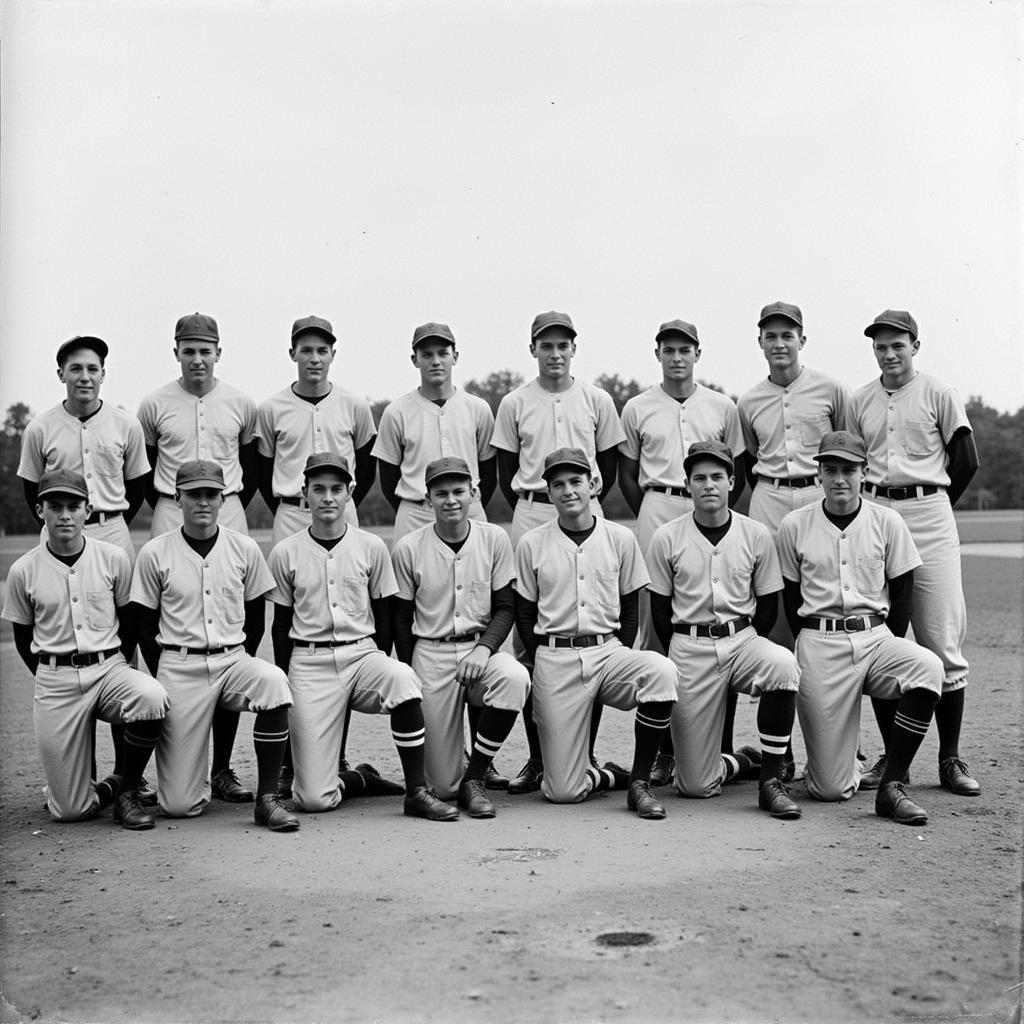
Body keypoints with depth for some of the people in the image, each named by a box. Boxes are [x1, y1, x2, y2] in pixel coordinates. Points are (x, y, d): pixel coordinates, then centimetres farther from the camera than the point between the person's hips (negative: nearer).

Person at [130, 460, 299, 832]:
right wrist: (165, 680, 2)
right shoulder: (154, 554, -1)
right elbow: (146, 627, 5)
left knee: (273, 680, -36)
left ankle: (267, 798, -23)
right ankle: (199, 780, 32)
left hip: (233, 659, 2)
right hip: (178, 666, -2)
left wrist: (240, 664, 5)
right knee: (179, 805, -9)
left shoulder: (245, 549, 4)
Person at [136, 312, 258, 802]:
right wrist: (166, 508, 8)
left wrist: (231, 506, 10)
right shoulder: (154, 405, 4)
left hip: (228, 521, 1)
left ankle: (222, 766, 5)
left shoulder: (240, 405, 7)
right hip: (170, 522, -1)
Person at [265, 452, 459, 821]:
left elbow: (383, 615, 11)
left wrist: (380, 670, 6)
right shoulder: (285, 553, 4)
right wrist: (286, 686, 8)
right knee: (313, 799, -13)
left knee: (402, 677, -37)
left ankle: (417, 792, -22)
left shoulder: (371, 546, 5)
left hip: (363, 653, 1)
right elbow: (281, 625, 10)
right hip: (309, 663, -1)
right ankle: (361, 779, 22)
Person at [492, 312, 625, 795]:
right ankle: (537, 755, 5)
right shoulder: (514, 403, 8)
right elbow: (506, 469, 13)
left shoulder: (596, 400, 9)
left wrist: (585, 505, 10)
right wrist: (529, 513, 7)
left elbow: (609, 464, 15)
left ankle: (584, 752, 5)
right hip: (530, 517, 0)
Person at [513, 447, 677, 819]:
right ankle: (613, 776, 24)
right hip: (554, 657, -1)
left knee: (661, 670, -34)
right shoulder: (531, 543, 3)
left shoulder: (621, 538, 6)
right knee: (563, 792, -11)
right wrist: (545, 666, -1)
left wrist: (620, 660, -1)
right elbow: (524, 615, 7)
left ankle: (640, 782, -15)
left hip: (608, 650, 1)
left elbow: (630, 609, 11)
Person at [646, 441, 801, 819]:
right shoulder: (666, 539, 0)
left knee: (783, 664, -37)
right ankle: (737, 761, 31)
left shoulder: (756, 535, 2)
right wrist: (682, 659, 4)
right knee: (695, 785, -7)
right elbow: (660, 611, 6)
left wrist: (745, 647, 5)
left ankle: (771, 780, -20)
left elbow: (768, 607, 9)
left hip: (742, 639, 1)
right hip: (688, 647, -1)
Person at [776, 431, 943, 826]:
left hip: (876, 637, 2)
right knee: (830, 789, -9)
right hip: (819, 644, -2)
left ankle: (891, 786, -20)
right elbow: (791, 599, 8)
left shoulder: (887, 522, 5)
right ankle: (852, 765, 33)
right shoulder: (793, 526, 4)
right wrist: (816, 648, 2)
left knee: (928, 667, -35)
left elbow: (902, 594, 8)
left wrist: (888, 647, 1)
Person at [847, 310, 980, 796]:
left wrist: (930, 508, 8)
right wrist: (870, 507, 9)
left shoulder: (939, 395, 2)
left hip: (928, 515, -3)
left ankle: (950, 759, 3)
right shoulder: (860, 400, 12)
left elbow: (966, 463, 4)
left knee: (943, 641, -4)